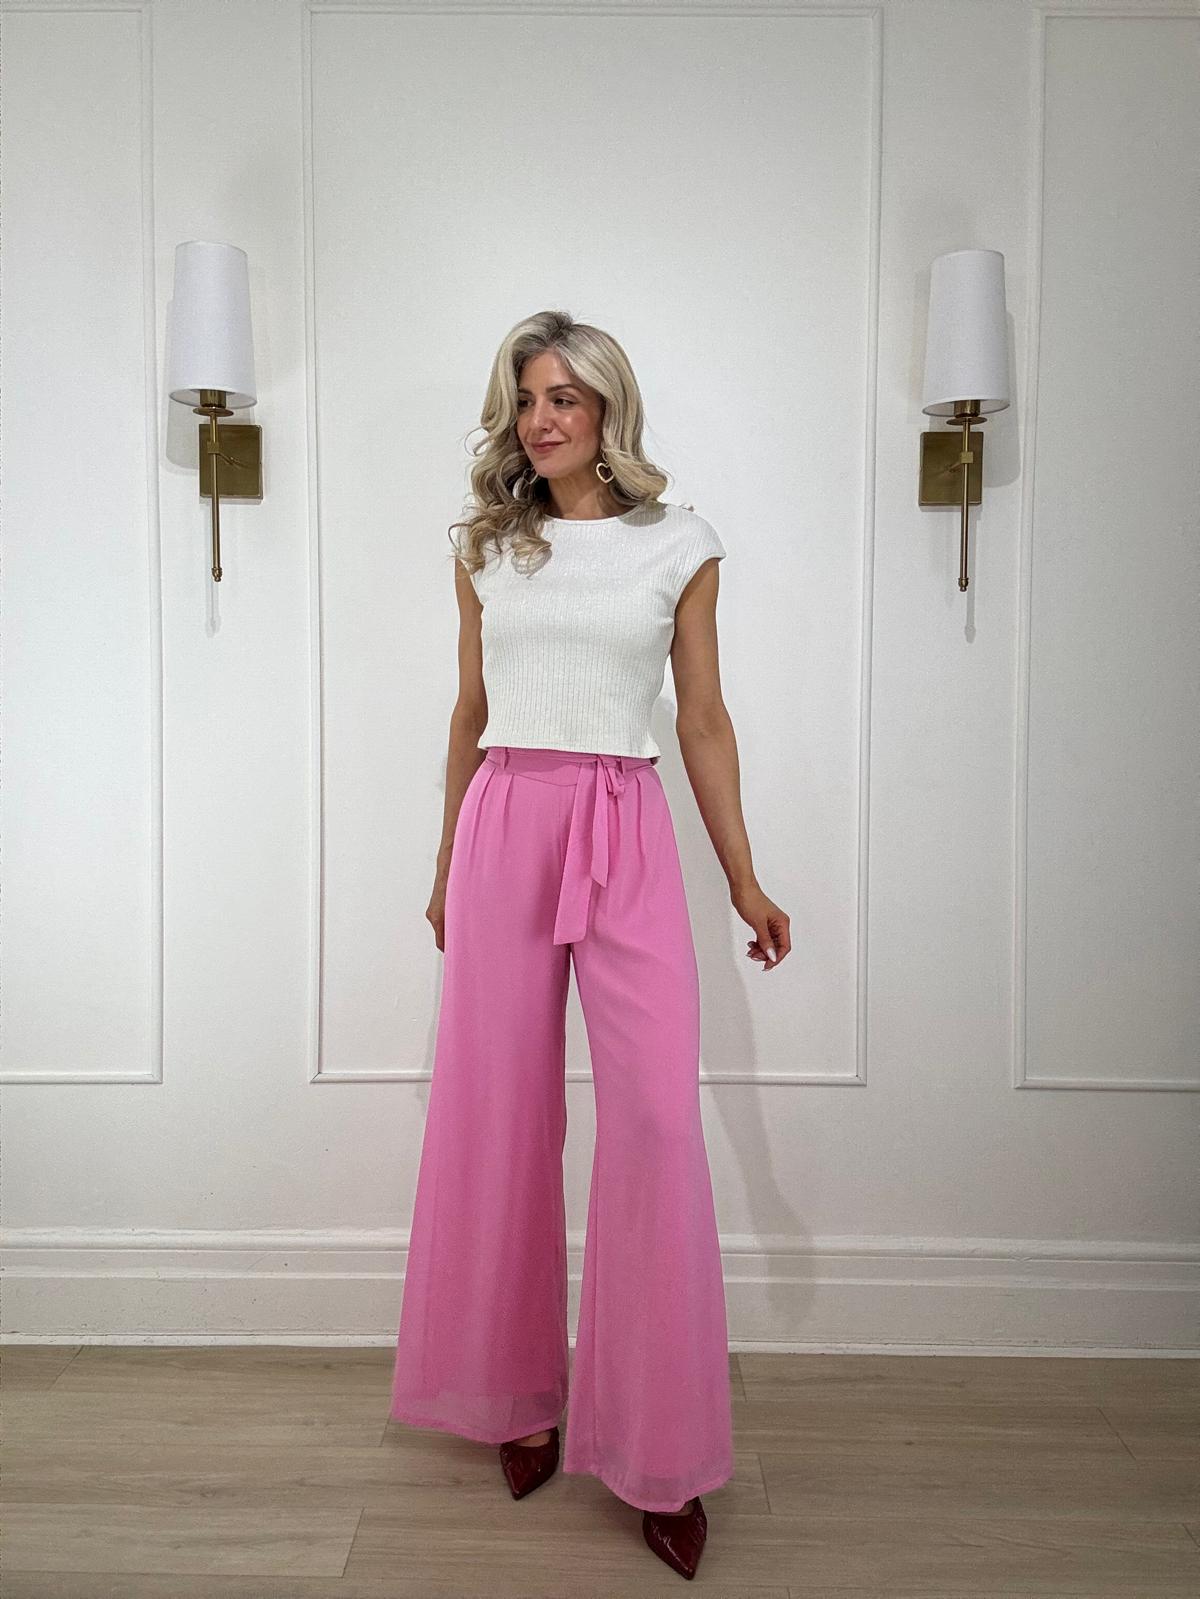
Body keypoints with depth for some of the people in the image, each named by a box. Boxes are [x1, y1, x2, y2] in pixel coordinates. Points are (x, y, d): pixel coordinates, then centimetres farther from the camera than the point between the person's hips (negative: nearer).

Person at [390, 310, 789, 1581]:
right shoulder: (485, 546, 11)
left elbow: (704, 722, 6)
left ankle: (663, 1452, 9)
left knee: (658, 1120, -7)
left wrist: (744, 879, 2)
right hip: (503, 827, 2)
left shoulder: (680, 545, 6)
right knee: (502, 1116, 7)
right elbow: (469, 716, 15)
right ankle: (521, 1398, 27)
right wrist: (446, 867, 16)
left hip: (627, 833, -2)